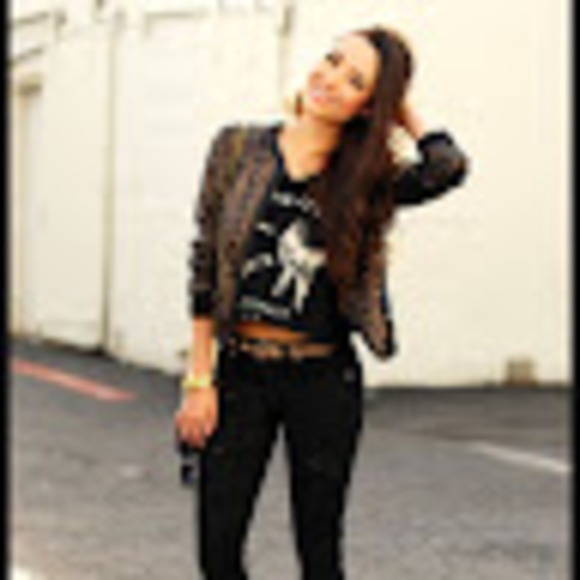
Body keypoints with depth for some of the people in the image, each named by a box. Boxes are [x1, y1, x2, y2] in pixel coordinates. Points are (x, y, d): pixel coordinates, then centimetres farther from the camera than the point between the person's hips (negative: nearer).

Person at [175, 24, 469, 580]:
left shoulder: (367, 179, 0)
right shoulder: (239, 148, 2)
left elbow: (448, 168, -20)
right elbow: (204, 264, 3)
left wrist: (404, 112, -2)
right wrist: (198, 380, -1)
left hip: (323, 382, -1)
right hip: (240, 372, 1)